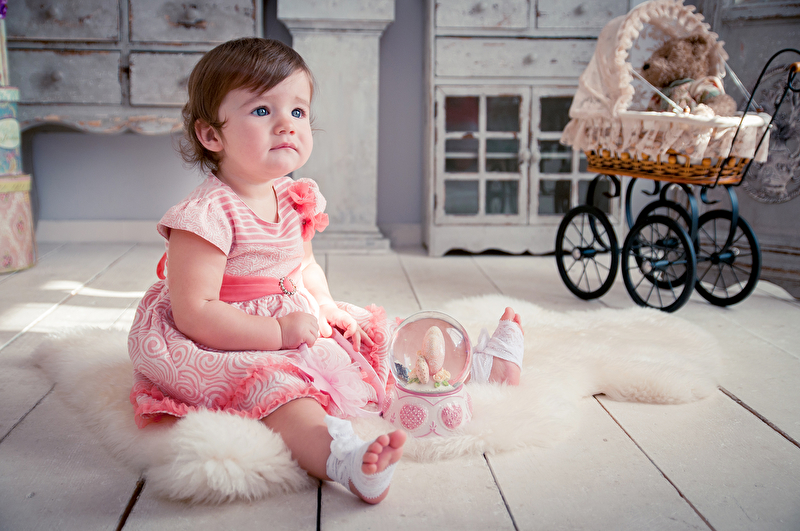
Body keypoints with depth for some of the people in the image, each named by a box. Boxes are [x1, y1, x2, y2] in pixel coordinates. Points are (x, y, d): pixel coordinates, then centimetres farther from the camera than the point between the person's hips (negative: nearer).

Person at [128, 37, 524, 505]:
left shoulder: (293, 200, 3)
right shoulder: (208, 215, -23)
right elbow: (194, 313, -26)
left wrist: (326, 307, 2)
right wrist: (281, 332, -23)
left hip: (299, 327, 8)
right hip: (234, 348, -8)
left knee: (376, 346, 10)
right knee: (277, 388, -36)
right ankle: (343, 458, -60)